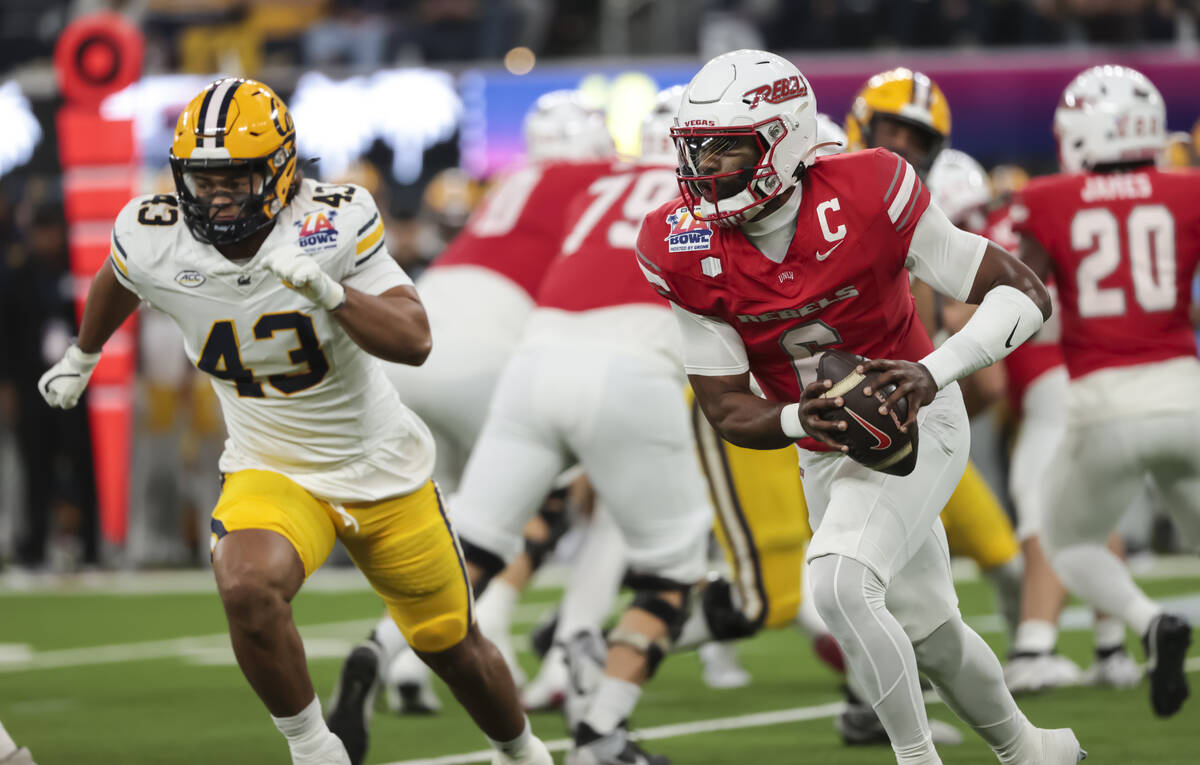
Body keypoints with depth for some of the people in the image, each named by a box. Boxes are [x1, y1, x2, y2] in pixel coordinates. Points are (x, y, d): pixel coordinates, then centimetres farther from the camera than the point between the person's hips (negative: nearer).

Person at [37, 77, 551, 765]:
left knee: (452, 645, 13)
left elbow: (414, 342, -27)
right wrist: (82, 357, 29)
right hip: (271, 471, 1)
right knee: (247, 586, -33)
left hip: (379, 468, -1)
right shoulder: (155, 242, -15)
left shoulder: (334, 225, -22)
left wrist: (328, 290, -42)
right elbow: (115, 286, 11)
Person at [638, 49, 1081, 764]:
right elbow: (727, 409, -10)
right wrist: (802, 420, -32)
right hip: (827, 454, 5)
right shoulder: (687, 252, -16)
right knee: (927, 630, 17)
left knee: (838, 583, -27)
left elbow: (1027, 295, -22)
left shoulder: (864, 202, -27)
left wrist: (934, 372, -36)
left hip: (914, 423, -5)